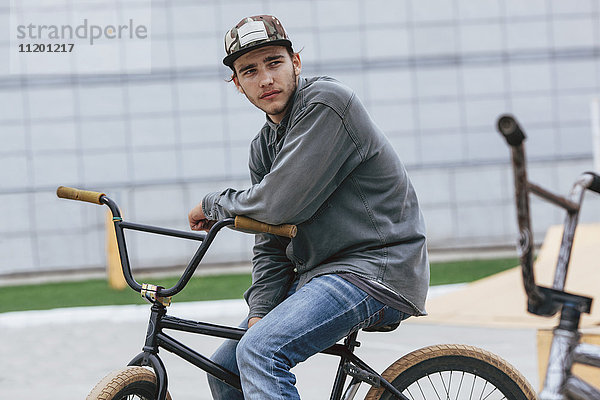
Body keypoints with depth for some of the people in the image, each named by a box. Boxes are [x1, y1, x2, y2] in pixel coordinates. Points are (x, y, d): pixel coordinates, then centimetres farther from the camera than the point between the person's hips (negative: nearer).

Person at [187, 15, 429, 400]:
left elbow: (281, 205, -22)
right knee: (224, 367, 9)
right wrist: (259, 313, -5)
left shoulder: (326, 102, -15)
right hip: (318, 273, 10)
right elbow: (271, 245, 12)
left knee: (260, 353, -26)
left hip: (376, 270, -10)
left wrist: (215, 204, -4)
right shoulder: (264, 147, 12)